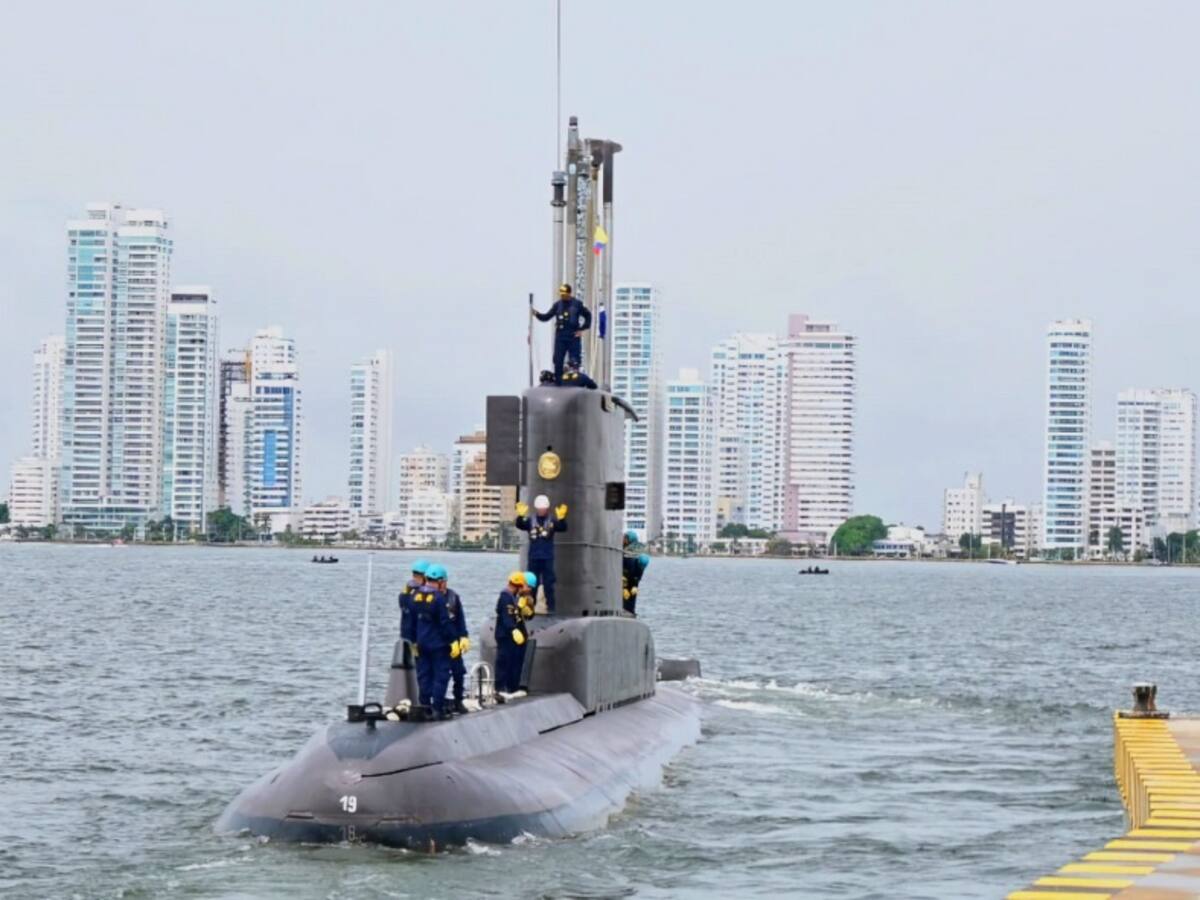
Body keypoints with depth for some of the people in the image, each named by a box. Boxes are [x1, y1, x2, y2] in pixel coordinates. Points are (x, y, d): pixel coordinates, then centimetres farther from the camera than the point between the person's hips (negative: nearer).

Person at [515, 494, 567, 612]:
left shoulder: (552, 520, 0)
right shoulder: (530, 520, 3)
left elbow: (562, 528, -14)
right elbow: (520, 525, -11)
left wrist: (561, 518, -34)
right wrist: (520, 516, -32)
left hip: (547, 558, -2)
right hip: (533, 557, 2)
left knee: (548, 583, -1)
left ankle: (550, 607, 2)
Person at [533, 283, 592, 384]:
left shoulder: (577, 304, -1)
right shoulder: (558, 304, 5)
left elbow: (588, 315, 9)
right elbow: (546, 317, 5)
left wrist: (582, 329, 2)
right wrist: (537, 314, -13)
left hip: (573, 337, -2)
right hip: (560, 336, 2)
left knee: (575, 361, -1)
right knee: (558, 360, 1)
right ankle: (557, 382, 8)